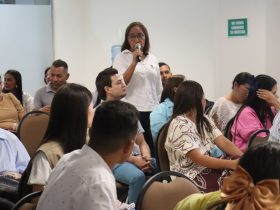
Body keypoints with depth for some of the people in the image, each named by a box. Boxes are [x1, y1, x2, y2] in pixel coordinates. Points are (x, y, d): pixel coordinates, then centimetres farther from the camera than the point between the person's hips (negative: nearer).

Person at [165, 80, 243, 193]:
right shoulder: (179, 125, -16)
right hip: (189, 177, -8)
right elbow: (199, 159, -22)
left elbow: (223, 142, 1)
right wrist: (232, 164, -27)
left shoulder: (204, 120, 11)